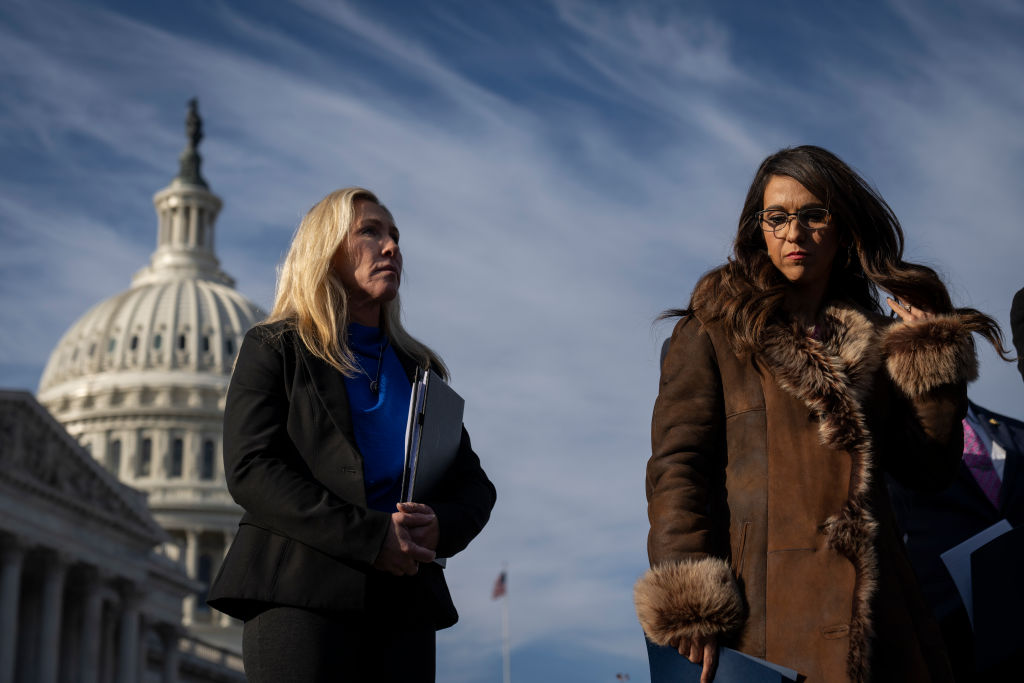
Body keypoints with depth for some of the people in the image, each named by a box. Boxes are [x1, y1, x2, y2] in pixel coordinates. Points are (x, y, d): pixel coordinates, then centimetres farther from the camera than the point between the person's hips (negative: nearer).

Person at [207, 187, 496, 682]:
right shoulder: (274, 348, 8)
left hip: (404, 604, 5)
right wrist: (370, 536, -16)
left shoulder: (419, 368, 23)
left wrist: (443, 526, -7)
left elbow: (473, 484, 20)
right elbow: (251, 469, -6)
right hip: (300, 599, -5)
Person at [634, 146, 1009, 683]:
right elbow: (677, 464, -3)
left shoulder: (874, 343, 18)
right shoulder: (714, 331, 6)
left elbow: (927, 470, 13)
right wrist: (690, 608, -14)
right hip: (763, 597, -4)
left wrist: (932, 352, 8)